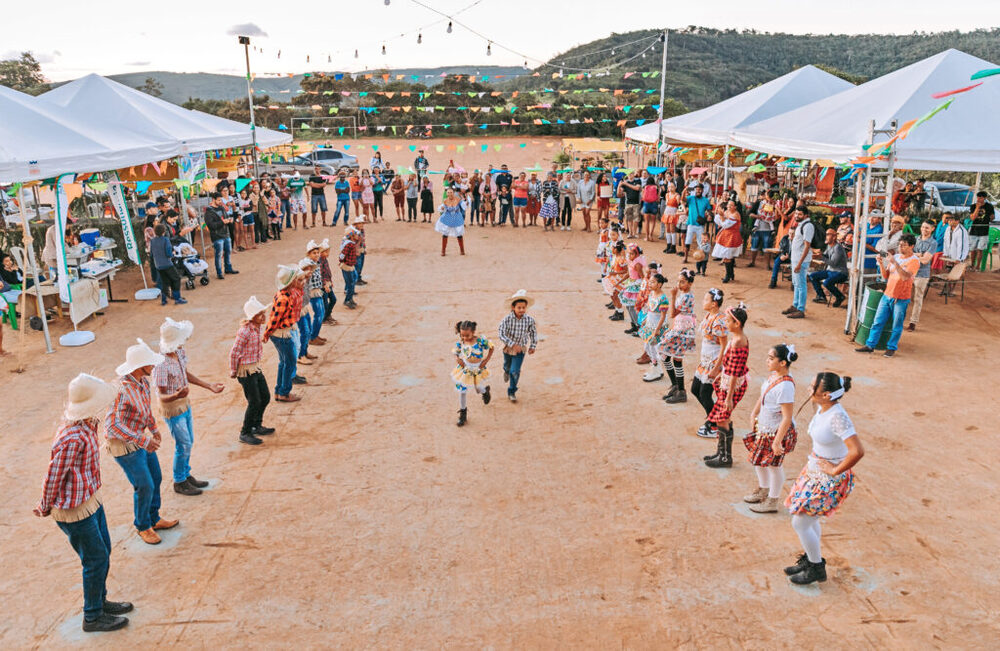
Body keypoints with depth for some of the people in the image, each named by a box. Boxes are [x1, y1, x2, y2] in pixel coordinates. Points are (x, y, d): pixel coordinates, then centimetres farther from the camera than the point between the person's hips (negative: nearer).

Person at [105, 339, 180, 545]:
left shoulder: (143, 381, -5)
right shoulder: (121, 389, -33)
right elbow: (112, 426, -35)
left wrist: (154, 428, 23)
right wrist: (144, 441, -36)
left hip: (142, 438, 8)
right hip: (124, 444, -8)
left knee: (155, 478, 17)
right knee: (144, 486, 0)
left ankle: (154, 519, 37)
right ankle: (143, 526, 24)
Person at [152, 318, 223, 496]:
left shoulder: (179, 352, -5)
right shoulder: (161, 364, -30)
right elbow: (162, 396, -25)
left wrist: (210, 386, 10)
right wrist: (177, 395, -47)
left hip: (184, 404, 8)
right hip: (172, 409, -8)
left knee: (188, 441, 18)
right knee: (183, 444, 1)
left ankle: (186, 475, 35)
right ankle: (179, 482, 19)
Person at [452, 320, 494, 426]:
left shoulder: (481, 341, -21)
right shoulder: (460, 343, -15)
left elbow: (491, 347, -4)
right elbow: (456, 355, 4)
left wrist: (486, 360, -10)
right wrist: (458, 360, -16)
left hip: (477, 370, -1)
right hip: (464, 369, 1)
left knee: (479, 389, 16)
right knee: (461, 391, 3)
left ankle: (485, 390, 56)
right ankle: (463, 414, 21)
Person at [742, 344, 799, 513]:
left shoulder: (785, 385, -29)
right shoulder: (773, 375, -3)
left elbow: (787, 418, -27)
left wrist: (777, 441, -25)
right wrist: (754, 413, 18)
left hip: (777, 431, -9)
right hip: (764, 428, 9)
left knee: (774, 464, 9)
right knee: (758, 459, 23)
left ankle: (772, 502, 29)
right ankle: (763, 491, 47)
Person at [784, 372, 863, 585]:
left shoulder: (837, 416, -31)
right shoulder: (822, 408, -3)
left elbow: (857, 451, -37)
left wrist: (836, 470, -23)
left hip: (830, 480, -9)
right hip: (814, 471, 9)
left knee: (800, 523, 2)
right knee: (810, 518, 23)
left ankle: (817, 568, 23)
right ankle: (810, 559, 44)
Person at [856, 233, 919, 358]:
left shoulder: (914, 261, -10)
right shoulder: (896, 257, 9)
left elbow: (905, 276, -25)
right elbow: (886, 276, 11)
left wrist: (895, 263, -30)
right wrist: (881, 264, -4)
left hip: (901, 299, -6)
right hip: (887, 295, 6)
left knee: (896, 326, 6)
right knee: (878, 321, 6)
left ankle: (891, 347, 18)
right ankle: (870, 345, 12)